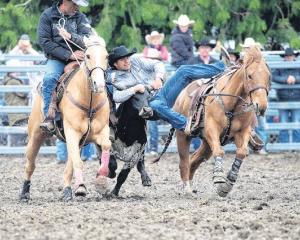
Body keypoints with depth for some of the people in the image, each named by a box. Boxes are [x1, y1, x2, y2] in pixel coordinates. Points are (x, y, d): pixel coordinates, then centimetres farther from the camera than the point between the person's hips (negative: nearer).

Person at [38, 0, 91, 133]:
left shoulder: (80, 18, 10)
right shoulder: (47, 16, 2)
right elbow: (45, 41, -8)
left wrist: (71, 37, -26)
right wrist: (68, 55, -15)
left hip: (78, 57, 2)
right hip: (56, 59, -2)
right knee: (49, 78, -33)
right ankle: (49, 117, -27)